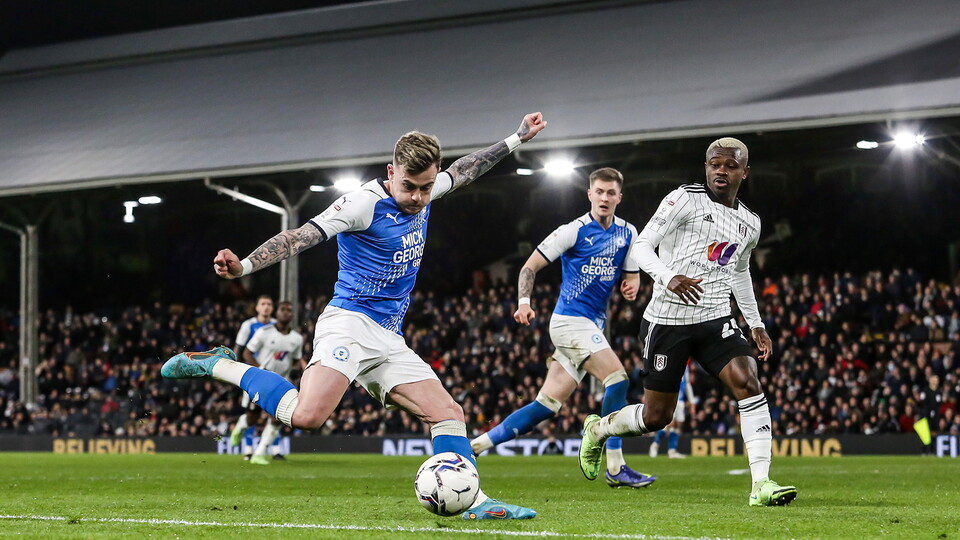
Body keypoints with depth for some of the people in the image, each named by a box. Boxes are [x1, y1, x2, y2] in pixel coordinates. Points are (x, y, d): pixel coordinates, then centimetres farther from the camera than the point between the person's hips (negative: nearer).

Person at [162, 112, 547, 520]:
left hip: (388, 340, 8)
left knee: (448, 414, 0)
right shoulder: (366, 202, -11)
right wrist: (244, 265, -32)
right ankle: (220, 366, -13)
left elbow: (464, 170, 33)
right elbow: (302, 236, -19)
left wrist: (516, 139, 38)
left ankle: (474, 501, 4)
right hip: (349, 322, -8)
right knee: (307, 415, -28)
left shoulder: (422, 194, 12)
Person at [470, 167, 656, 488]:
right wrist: (524, 302, -20)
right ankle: (615, 468, -16)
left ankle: (476, 444, 8)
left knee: (547, 406, 2)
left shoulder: (627, 233, 10)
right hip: (571, 320, -7)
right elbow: (531, 266, -5)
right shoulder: (574, 231, -7)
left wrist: (631, 287, -7)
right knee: (617, 379, -20)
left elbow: (632, 275, 17)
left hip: (592, 326, 7)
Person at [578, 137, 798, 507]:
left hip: (716, 320, 5)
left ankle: (761, 484, -23)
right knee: (655, 416, 2)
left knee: (748, 383, -20)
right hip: (667, 320, -5)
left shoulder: (750, 224, 12)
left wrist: (755, 324, 25)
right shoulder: (686, 199, -7)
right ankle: (598, 428, 35)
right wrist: (668, 277, -31)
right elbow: (642, 246, -12)